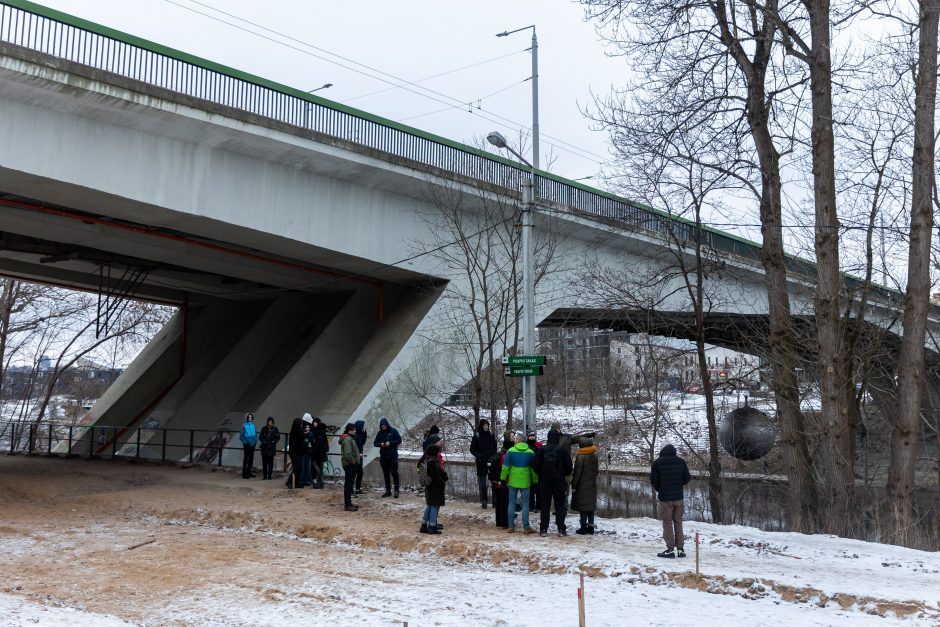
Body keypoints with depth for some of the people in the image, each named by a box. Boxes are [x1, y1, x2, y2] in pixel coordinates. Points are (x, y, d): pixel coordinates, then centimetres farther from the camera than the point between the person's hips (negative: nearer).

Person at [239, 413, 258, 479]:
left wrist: (255, 441, 8)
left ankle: (249, 472, 23)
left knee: (251, 459, 12)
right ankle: (244, 474, 0)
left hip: (252, 445, 6)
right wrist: (245, 442, -15)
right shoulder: (244, 426, -9)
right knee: (245, 459, -3)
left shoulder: (253, 425, 6)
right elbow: (241, 436, -7)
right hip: (247, 445, -6)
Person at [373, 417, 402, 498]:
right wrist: (380, 444, -11)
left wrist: (390, 443, -17)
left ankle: (396, 490, 1)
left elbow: (399, 440, -4)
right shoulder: (380, 433, 7)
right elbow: (375, 443, 10)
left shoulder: (393, 431, -4)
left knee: (394, 473, -4)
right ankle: (388, 491, 16)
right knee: (386, 474, 9)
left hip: (393, 456, -4)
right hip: (383, 457, 4)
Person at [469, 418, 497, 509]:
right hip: (481, 463, -2)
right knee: (482, 483, 1)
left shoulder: (491, 435, 8)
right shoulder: (476, 436, -1)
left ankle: (495, 501, 2)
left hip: (491, 461, 2)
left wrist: (493, 457, 0)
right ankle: (483, 502, 8)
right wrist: (481, 457, -10)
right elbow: (472, 450, 0)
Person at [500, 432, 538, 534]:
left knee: (511, 503, 9)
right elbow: (534, 468, 2)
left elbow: (505, 466, -6)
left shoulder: (510, 451, -5)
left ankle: (511, 526, 10)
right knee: (525, 504, 4)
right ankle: (526, 527, 1)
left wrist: (503, 478, 2)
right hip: (525, 482, 0)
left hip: (513, 481, 0)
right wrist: (535, 481, 11)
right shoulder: (530, 452, -2)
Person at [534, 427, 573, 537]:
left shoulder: (542, 450, -4)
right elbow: (568, 466, -2)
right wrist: (565, 474, 17)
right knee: (560, 505, 7)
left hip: (545, 481, 1)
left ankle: (543, 529, 3)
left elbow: (535, 466, -2)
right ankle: (561, 529, 4)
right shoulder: (562, 450, -6)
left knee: (545, 505, 6)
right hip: (559, 481, -1)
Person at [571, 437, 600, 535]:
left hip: (582, 486, -6)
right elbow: (597, 470, 14)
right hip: (592, 485, 6)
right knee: (591, 506, 11)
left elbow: (577, 473, -13)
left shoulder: (580, 457, -15)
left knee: (583, 506, -2)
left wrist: (573, 485, -7)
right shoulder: (595, 456, 6)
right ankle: (591, 527, 13)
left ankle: (583, 527, -2)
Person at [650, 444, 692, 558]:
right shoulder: (681, 461, 1)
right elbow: (687, 478, 3)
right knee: (678, 522, 12)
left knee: (667, 523, 2)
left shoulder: (657, 463, -9)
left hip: (665, 498, -3)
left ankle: (670, 549, 0)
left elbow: (653, 480, -6)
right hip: (679, 497, 3)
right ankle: (680, 549, 11)